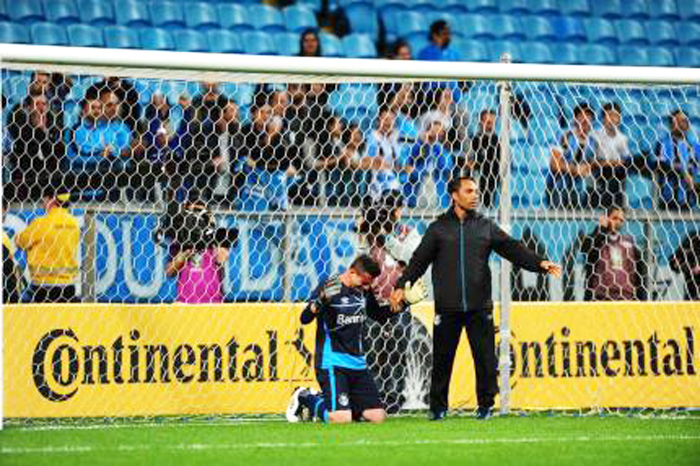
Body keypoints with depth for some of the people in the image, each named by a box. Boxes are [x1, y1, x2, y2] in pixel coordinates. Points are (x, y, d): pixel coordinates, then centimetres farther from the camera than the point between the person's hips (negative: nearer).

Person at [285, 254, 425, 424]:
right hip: (332, 362, -7)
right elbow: (305, 318, -22)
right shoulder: (329, 288, -12)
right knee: (342, 419, -22)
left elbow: (379, 315, 25)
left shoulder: (364, 290, 8)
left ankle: (325, 400, 21)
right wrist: (321, 300, -39)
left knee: (378, 416, 1)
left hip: (358, 363, 7)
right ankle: (306, 399, 9)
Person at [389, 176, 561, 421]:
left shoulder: (486, 227, 11)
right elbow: (419, 261, 5)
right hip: (447, 307, -1)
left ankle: (486, 404, 12)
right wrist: (401, 286, -4)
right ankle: (438, 406, 13)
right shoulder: (438, 228, 7)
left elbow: (513, 249, 5)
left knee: (485, 357, -1)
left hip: (479, 307, 1)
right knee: (442, 359, 2)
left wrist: (540, 263, -8)